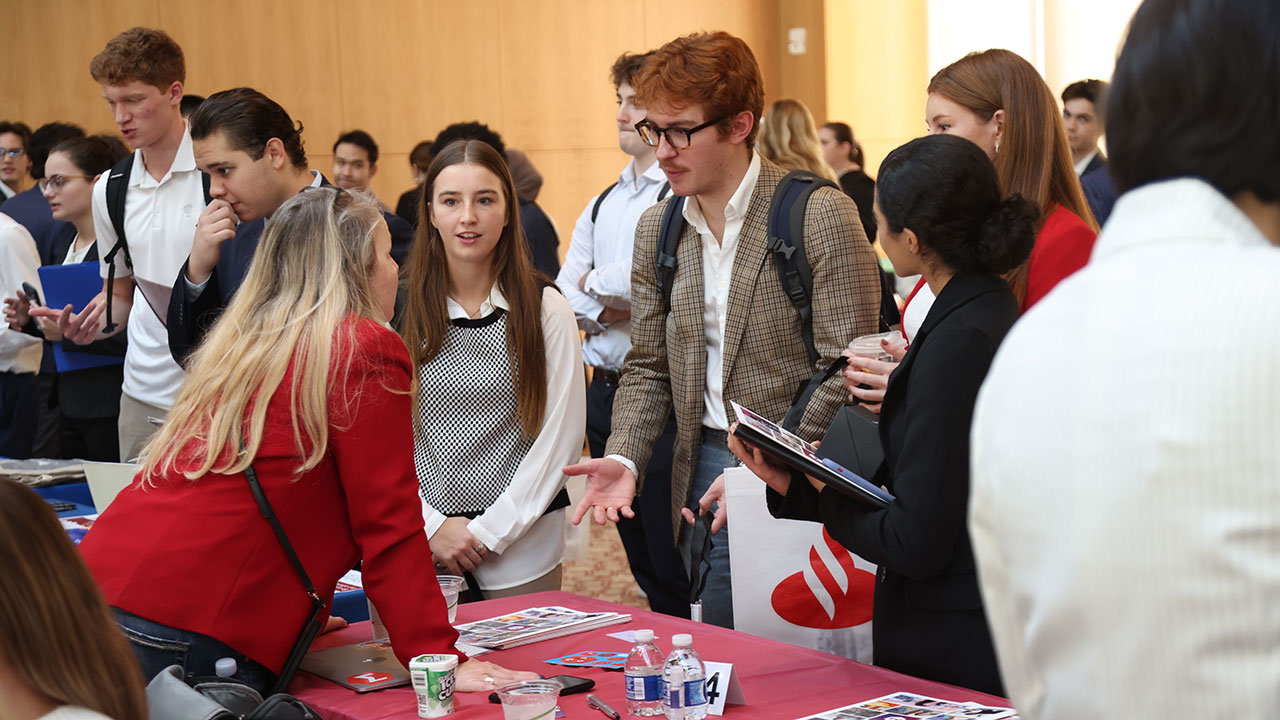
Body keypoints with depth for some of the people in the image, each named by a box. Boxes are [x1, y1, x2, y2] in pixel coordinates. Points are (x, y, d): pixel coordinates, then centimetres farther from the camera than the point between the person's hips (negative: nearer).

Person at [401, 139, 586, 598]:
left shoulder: (545, 309, -1)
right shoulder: (401, 310, 1)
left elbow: (561, 436, -4)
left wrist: (490, 531, -8)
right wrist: (432, 525, -8)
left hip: (521, 547, -1)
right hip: (419, 544, 1)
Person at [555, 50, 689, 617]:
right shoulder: (599, 207, 16)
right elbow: (562, 301, 11)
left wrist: (595, 283, -2)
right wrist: (608, 307, -9)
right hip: (605, 392, 8)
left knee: (675, 569, -5)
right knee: (642, 565, 15)